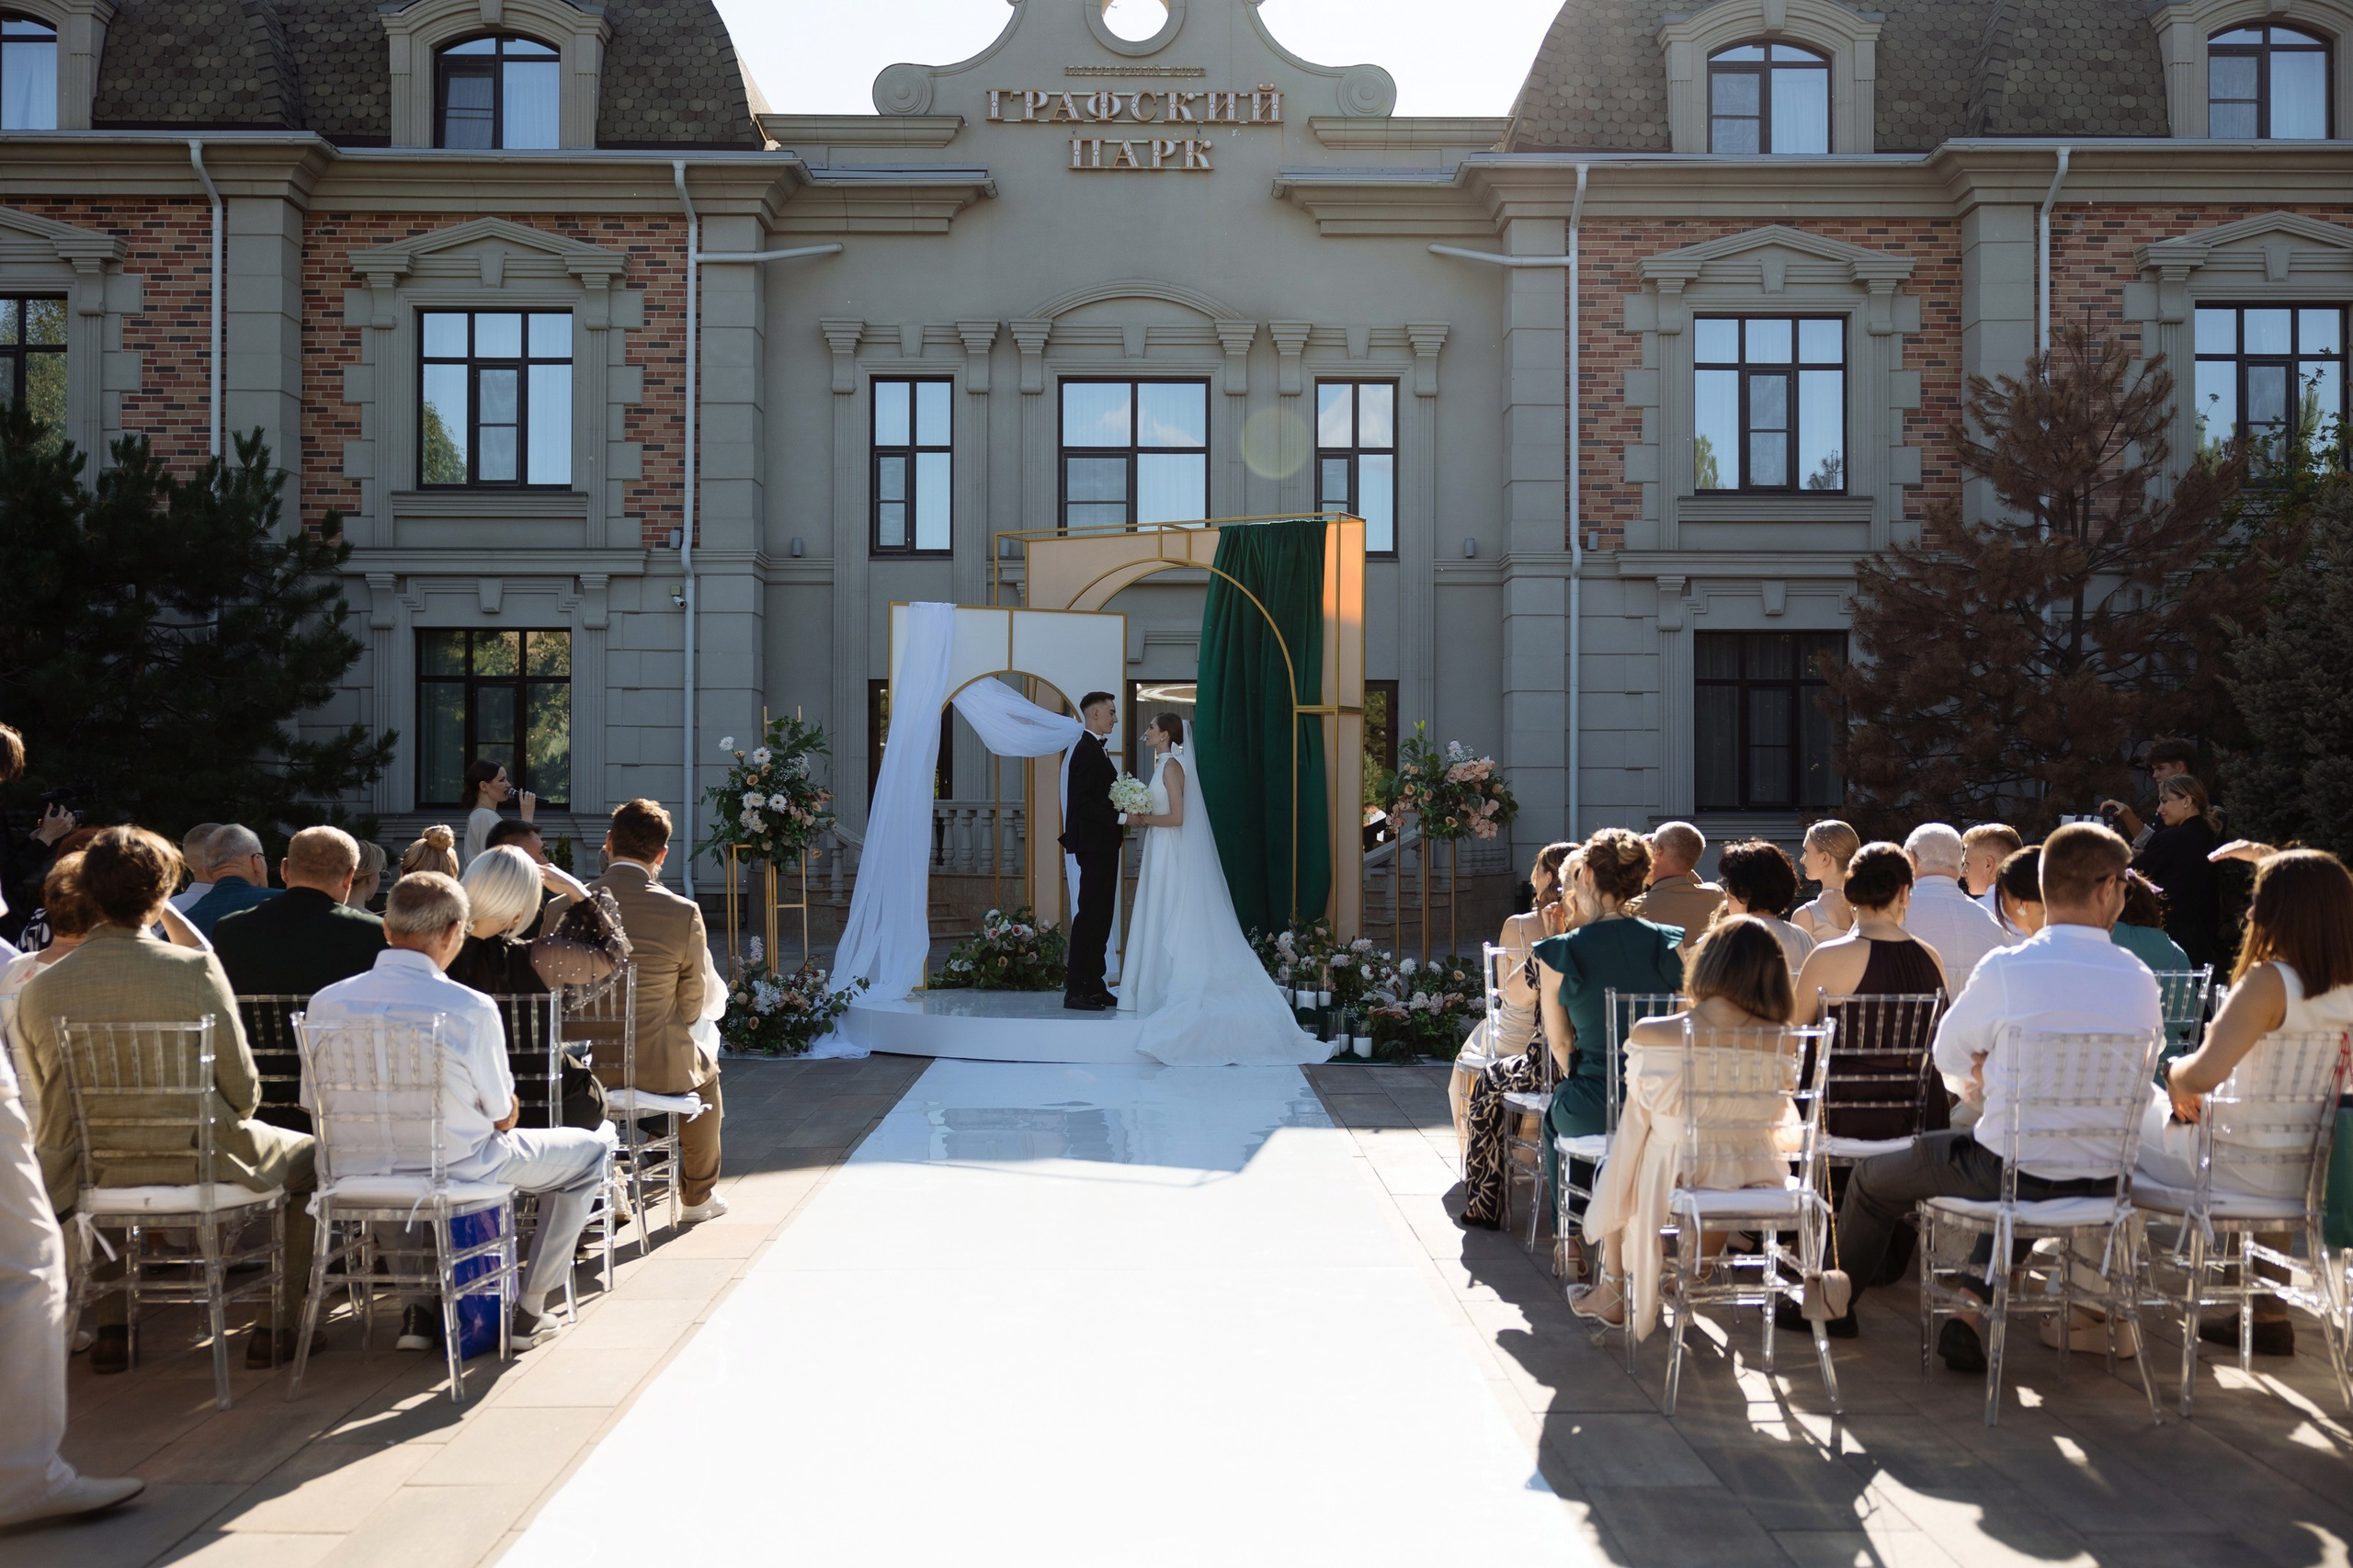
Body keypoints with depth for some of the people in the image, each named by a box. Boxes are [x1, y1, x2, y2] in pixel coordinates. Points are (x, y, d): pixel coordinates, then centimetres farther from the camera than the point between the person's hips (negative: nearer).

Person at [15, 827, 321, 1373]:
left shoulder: (38, 990, -6)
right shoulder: (197, 969, -16)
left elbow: (55, 1106, 7)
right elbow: (242, 1090, -10)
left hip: (85, 1173, 4)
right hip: (195, 1161, -4)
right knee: (309, 1155, 22)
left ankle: (111, 1327, 36)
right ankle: (275, 1325, 20)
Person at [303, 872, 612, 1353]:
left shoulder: (326, 1003, -8)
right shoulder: (470, 1009, -21)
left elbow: (317, 1107, 3)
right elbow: (504, 1118, -10)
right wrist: (507, 1111, 15)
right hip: (458, 1169, -5)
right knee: (592, 1148, 17)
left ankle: (419, 1308, 34)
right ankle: (528, 1311, 20)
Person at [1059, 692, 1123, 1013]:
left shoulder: (1095, 749, 17)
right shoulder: (1087, 750, -14)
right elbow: (1082, 803, -21)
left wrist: (1117, 828, 11)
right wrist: (1118, 819, -22)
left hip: (1103, 845, 10)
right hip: (1095, 845, -10)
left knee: (1100, 917, 12)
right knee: (1090, 916, -9)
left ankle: (1094, 986, 16)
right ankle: (1076, 990, -8)